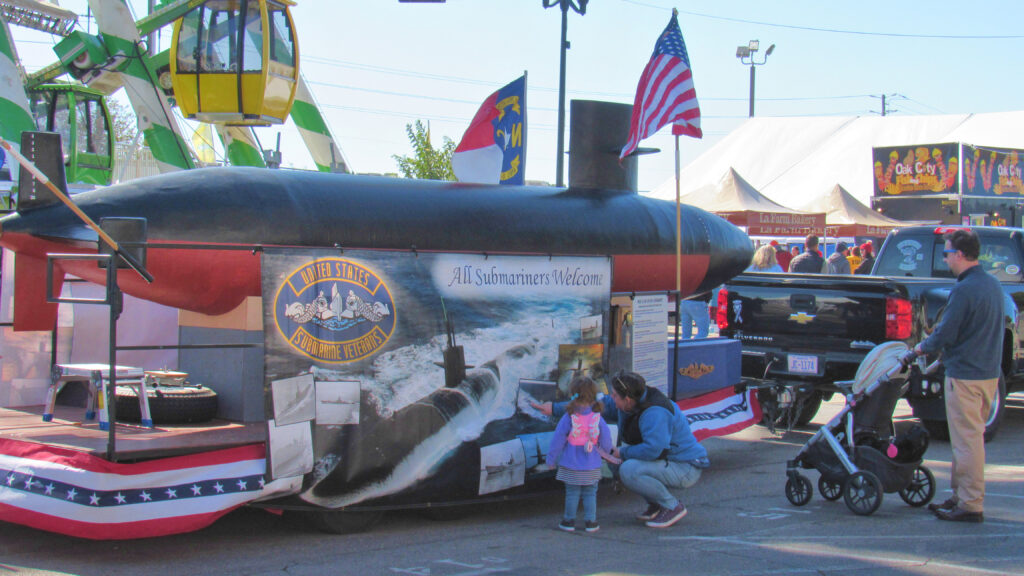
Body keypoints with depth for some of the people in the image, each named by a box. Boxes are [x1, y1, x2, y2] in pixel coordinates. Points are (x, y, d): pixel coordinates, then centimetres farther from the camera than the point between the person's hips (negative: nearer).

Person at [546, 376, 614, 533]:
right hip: (591, 466, 1)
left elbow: (558, 440, -8)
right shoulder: (597, 417, -8)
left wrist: (551, 459, 2)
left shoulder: (568, 417, -12)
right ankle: (590, 522, 12)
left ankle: (569, 520, 17)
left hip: (571, 465, -1)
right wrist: (605, 452, 18)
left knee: (572, 493, 9)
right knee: (590, 493, 10)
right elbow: (606, 439, -2)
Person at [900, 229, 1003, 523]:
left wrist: (917, 350, -2)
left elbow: (945, 335, -17)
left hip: (965, 375, -10)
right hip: (989, 373, 10)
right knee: (971, 438, 17)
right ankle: (961, 496, 26)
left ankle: (970, 505, 0)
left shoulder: (964, 290, -20)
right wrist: (940, 330, 18)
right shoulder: (992, 284, 10)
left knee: (967, 440, -4)